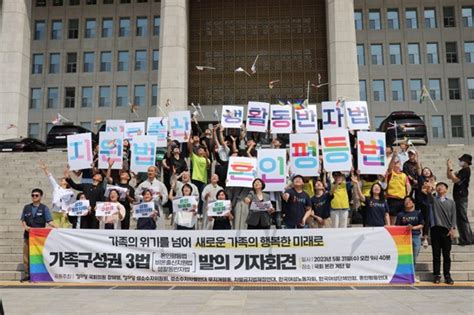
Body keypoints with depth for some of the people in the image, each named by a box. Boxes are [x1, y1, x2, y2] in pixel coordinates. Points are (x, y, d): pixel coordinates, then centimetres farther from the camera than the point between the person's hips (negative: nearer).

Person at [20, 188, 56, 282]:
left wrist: (55, 227, -22)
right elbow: (23, 220, 12)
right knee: (26, 255, 6)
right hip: (28, 235, 3)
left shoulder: (44, 208, 1)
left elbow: (49, 221, -5)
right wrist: (25, 226, -8)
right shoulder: (26, 207, 11)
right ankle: (27, 274, 15)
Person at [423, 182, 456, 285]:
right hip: (435, 229, -1)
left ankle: (447, 275, 11)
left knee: (446, 254, 4)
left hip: (447, 230, 1)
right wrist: (428, 191, -39)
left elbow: (453, 216, 7)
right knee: (436, 254, 1)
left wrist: (453, 228, -7)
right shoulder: (433, 199, 9)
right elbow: (429, 197, -16)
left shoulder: (451, 202, 14)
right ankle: (436, 275, 7)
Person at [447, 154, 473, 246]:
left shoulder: (466, 170, -13)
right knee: (461, 219, 14)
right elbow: (449, 177, 19)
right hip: (459, 197, 10)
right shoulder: (462, 170, 17)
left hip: (461, 197, -10)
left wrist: (450, 169, -18)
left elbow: (455, 180, -22)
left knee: (462, 218, -7)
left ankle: (467, 239, -3)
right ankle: (468, 238, 21)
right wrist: (448, 167, 7)